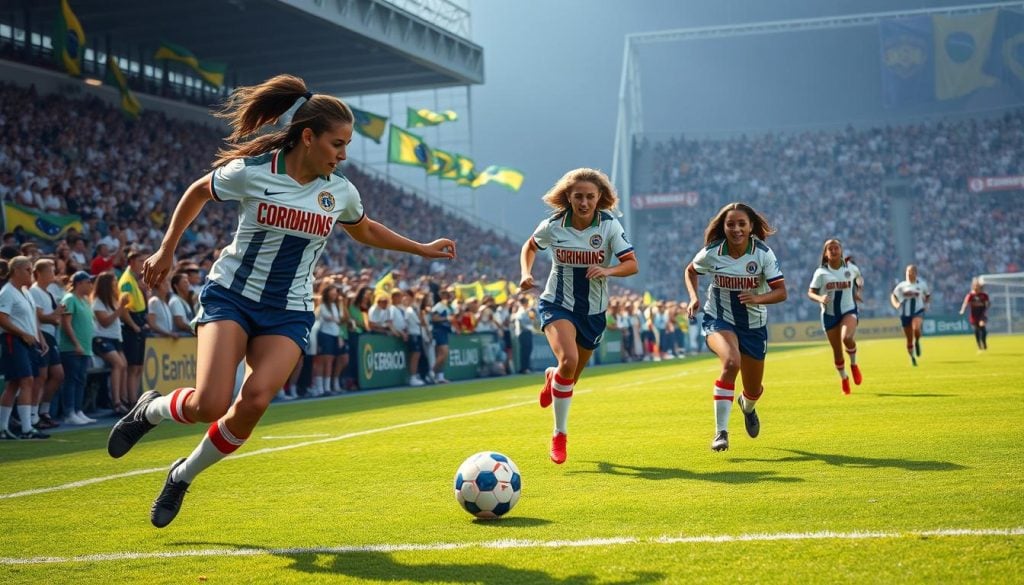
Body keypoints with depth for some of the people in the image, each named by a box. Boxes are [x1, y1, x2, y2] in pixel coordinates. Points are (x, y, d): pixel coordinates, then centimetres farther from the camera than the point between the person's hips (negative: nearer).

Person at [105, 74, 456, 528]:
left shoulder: (341, 192, 1)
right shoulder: (252, 172, -12)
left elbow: (365, 231, 23)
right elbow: (198, 192, 7)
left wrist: (422, 249, 23)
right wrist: (166, 251, 10)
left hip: (289, 313, 3)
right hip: (231, 295, -3)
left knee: (255, 400, -21)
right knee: (210, 404, -22)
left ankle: (183, 476, 4)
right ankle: (151, 410, 14)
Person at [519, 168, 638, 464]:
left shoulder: (609, 225, -12)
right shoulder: (553, 225, -11)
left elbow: (632, 264, -16)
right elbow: (530, 246, 10)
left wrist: (607, 271, -35)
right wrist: (525, 274, -7)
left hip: (593, 311, 2)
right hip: (557, 304, -2)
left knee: (571, 378, 14)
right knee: (568, 359, -28)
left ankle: (553, 377, 56)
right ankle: (560, 434, -13)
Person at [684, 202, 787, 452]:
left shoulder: (763, 253, -16)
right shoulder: (711, 253, -14)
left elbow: (781, 292, -15)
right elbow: (690, 271, 7)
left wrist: (758, 298, -34)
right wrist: (694, 297, -9)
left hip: (754, 325, 2)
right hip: (718, 320, -2)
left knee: (753, 390, 12)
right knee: (731, 362, -34)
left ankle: (747, 406, 54)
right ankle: (721, 431, -27)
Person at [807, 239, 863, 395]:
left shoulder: (851, 268, 0)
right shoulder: (821, 273, -6)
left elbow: (859, 277, 23)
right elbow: (810, 292, -4)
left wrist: (857, 292, 8)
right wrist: (820, 298, -25)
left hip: (848, 311, -1)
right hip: (829, 314, 1)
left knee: (847, 337, -31)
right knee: (837, 351, 5)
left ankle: (854, 364, -2)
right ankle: (843, 378, 32)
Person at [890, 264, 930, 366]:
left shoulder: (922, 284, 3)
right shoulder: (902, 285, 4)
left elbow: (928, 295, 17)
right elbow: (893, 296, 13)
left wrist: (926, 304, 0)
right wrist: (896, 304, -7)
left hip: (918, 311, -2)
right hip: (905, 313, 2)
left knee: (916, 328, -34)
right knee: (909, 339, 5)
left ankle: (917, 342, -2)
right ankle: (912, 357, 25)